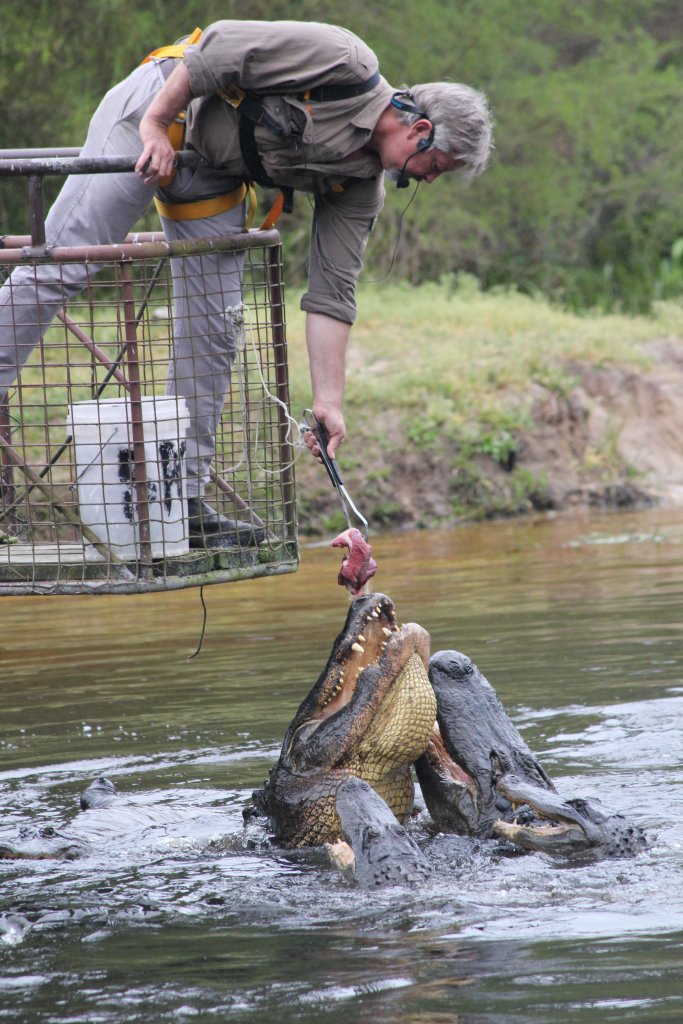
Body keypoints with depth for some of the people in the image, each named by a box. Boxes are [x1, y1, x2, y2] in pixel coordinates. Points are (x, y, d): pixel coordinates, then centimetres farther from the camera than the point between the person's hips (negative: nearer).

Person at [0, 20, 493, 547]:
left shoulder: (363, 186, 1)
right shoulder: (345, 62, -20)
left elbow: (331, 296, 1)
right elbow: (218, 47, -20)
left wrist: (329, 401, -5)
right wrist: (156, 125, -24)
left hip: (214, 179, 8)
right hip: (156, 113, -8)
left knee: (213, 333, 2)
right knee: (60, 266, -13)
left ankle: (184, 501, 7)